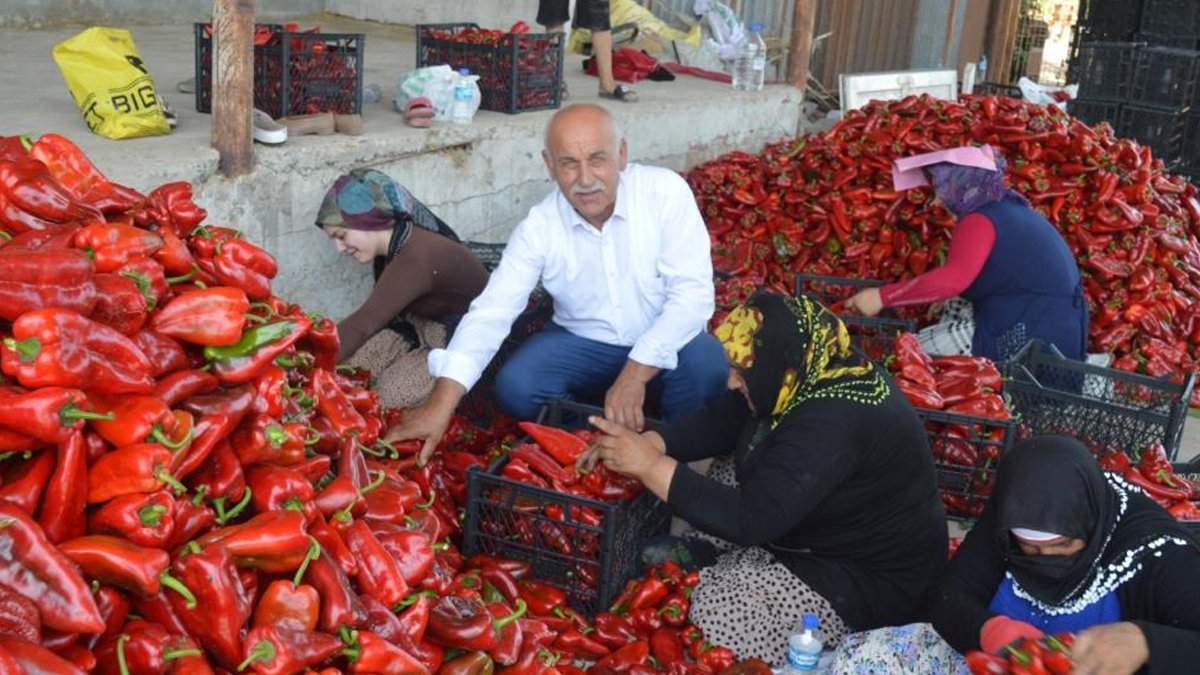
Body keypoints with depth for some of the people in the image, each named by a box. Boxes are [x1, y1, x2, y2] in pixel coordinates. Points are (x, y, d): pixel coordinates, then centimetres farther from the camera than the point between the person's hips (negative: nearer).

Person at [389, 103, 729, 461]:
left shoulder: (665, 192, -19)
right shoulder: (539, 228, -13)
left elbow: (692, 293, -23)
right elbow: (490, 313, -19)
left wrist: (635, 374, -33)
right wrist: (440, 406, -31)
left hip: (664, 348, -1)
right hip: (581, 345, 2)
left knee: (705, 364, -32)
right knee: (515, 387, -24)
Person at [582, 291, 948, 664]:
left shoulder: (831, 425, -36)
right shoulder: (811, 368, -9)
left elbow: (750, 519, -36)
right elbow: (721, 420, -1)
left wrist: (651, 466, -35)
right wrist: (649, 443, -15)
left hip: (869, 576, -9)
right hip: (827, 525, 9)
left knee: (715, 611, -21)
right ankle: (703, 553, 11)